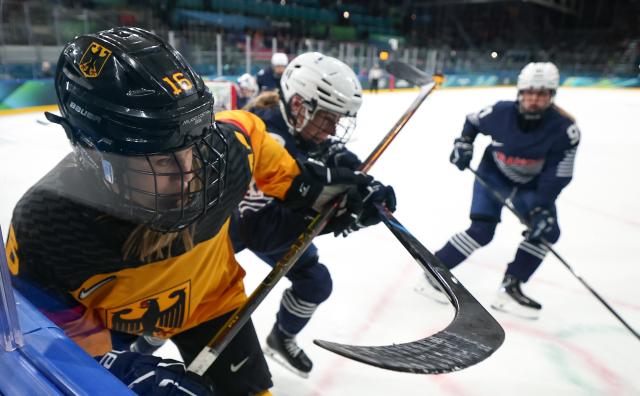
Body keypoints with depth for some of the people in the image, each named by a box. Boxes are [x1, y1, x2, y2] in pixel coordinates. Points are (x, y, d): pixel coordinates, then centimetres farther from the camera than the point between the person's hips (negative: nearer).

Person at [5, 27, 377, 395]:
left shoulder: (223, 149, -33)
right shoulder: (45, 227, -35)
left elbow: (248, 131, -9)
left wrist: (308, 182, -5)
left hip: (206, 297, 2)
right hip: (105, 318, -1)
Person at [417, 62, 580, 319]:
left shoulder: (564, 129, -24)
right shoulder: (500, 113, -24)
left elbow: (558, 175, -21)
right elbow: (472, 121, -1)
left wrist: (542, 207, -29)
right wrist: (463, 143, -14)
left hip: (531, 184, 3)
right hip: (493, 173, -3)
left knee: (546, 229, -10)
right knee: (482, 230, -16)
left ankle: (511, 287, 1)